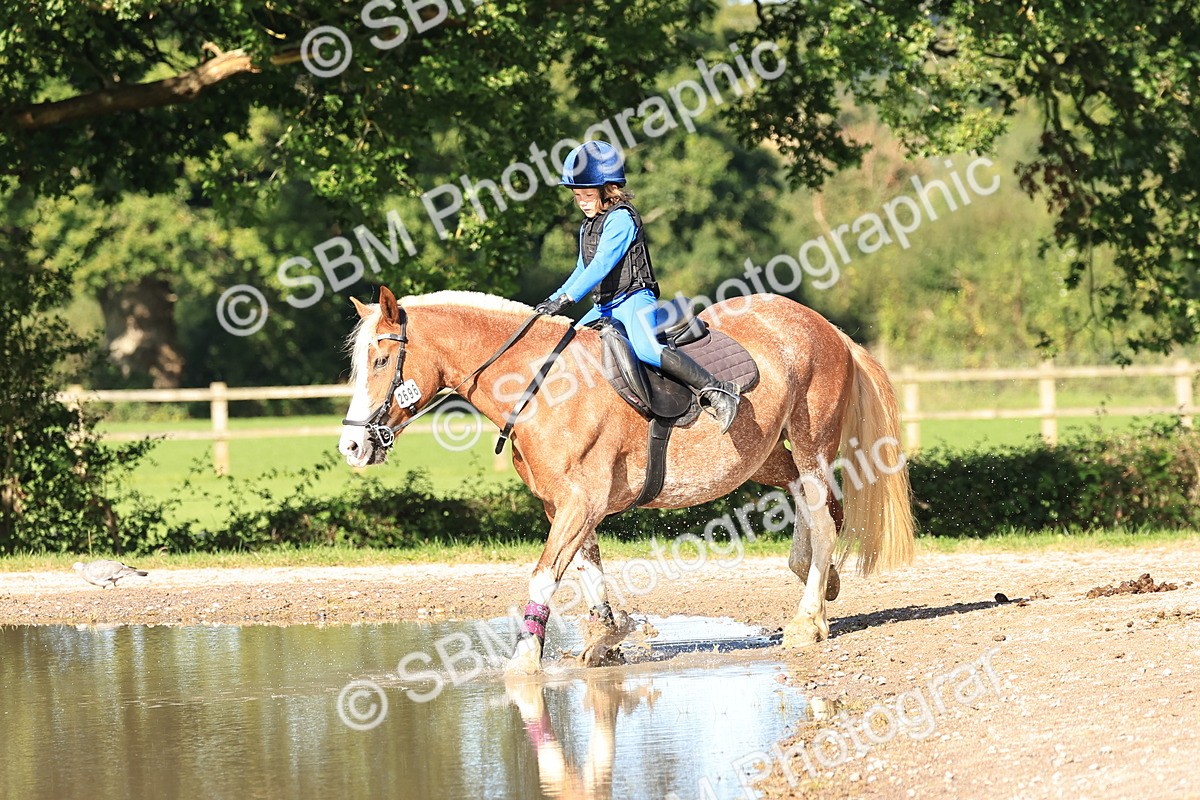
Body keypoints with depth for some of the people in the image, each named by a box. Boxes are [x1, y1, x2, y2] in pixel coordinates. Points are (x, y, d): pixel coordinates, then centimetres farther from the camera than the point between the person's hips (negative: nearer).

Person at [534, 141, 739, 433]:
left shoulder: (621, 219, -12)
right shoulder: (588, 226, 17)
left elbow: (602, 264, -20)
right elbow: (583, 270, 25)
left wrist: (567, 298, -24)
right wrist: (553, 300, 14)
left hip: (634, 301, -10)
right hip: (605, 307, 10)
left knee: (646, 349, -32)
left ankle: (716, 390, -34)